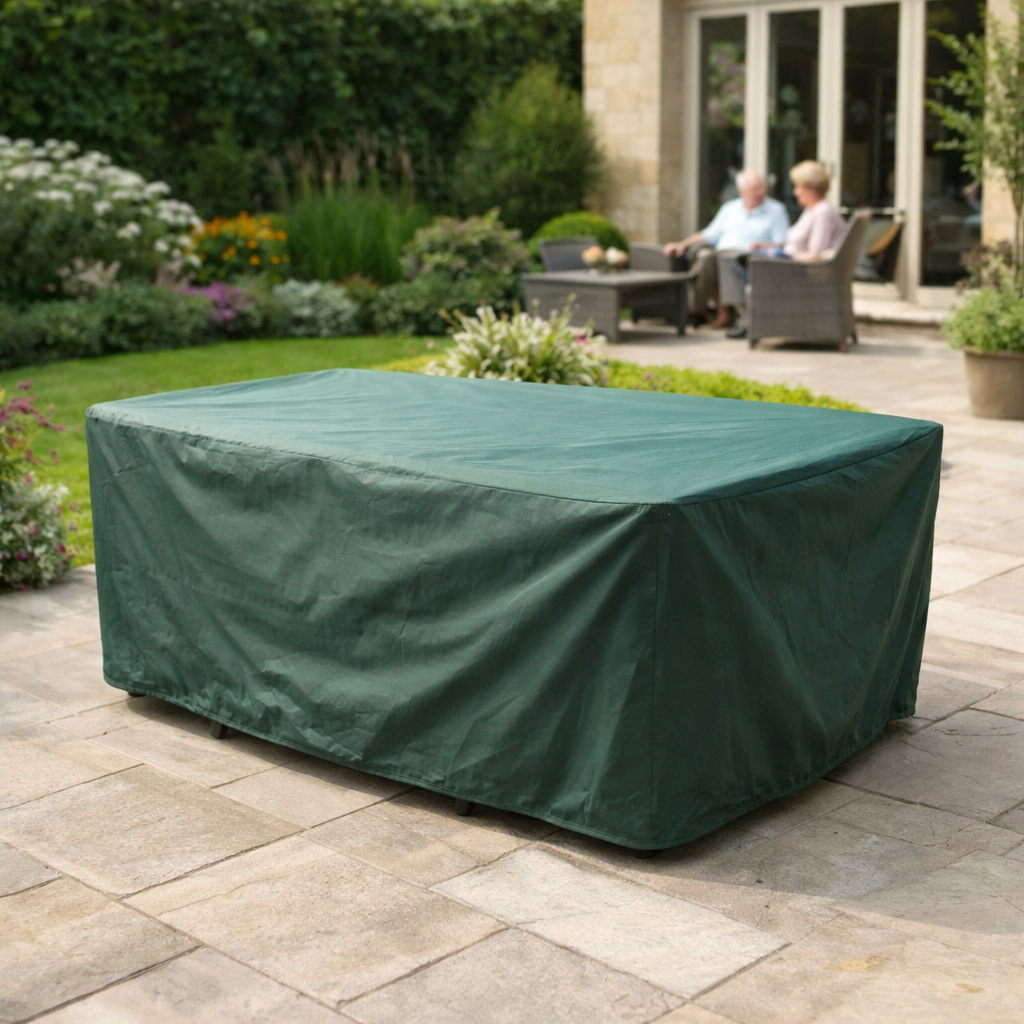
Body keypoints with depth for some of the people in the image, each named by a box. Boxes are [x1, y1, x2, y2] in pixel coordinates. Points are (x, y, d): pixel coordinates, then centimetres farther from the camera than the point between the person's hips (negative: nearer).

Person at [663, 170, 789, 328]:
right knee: (704, 258, -32)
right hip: (721, 253, 4)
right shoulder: (730, 208, 23)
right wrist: (683, 244, 8)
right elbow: (710, 235, 22)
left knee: (728, 259, -37)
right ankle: (723, 311, -27)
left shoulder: (776, 210, 11)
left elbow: (782, 244, 1)